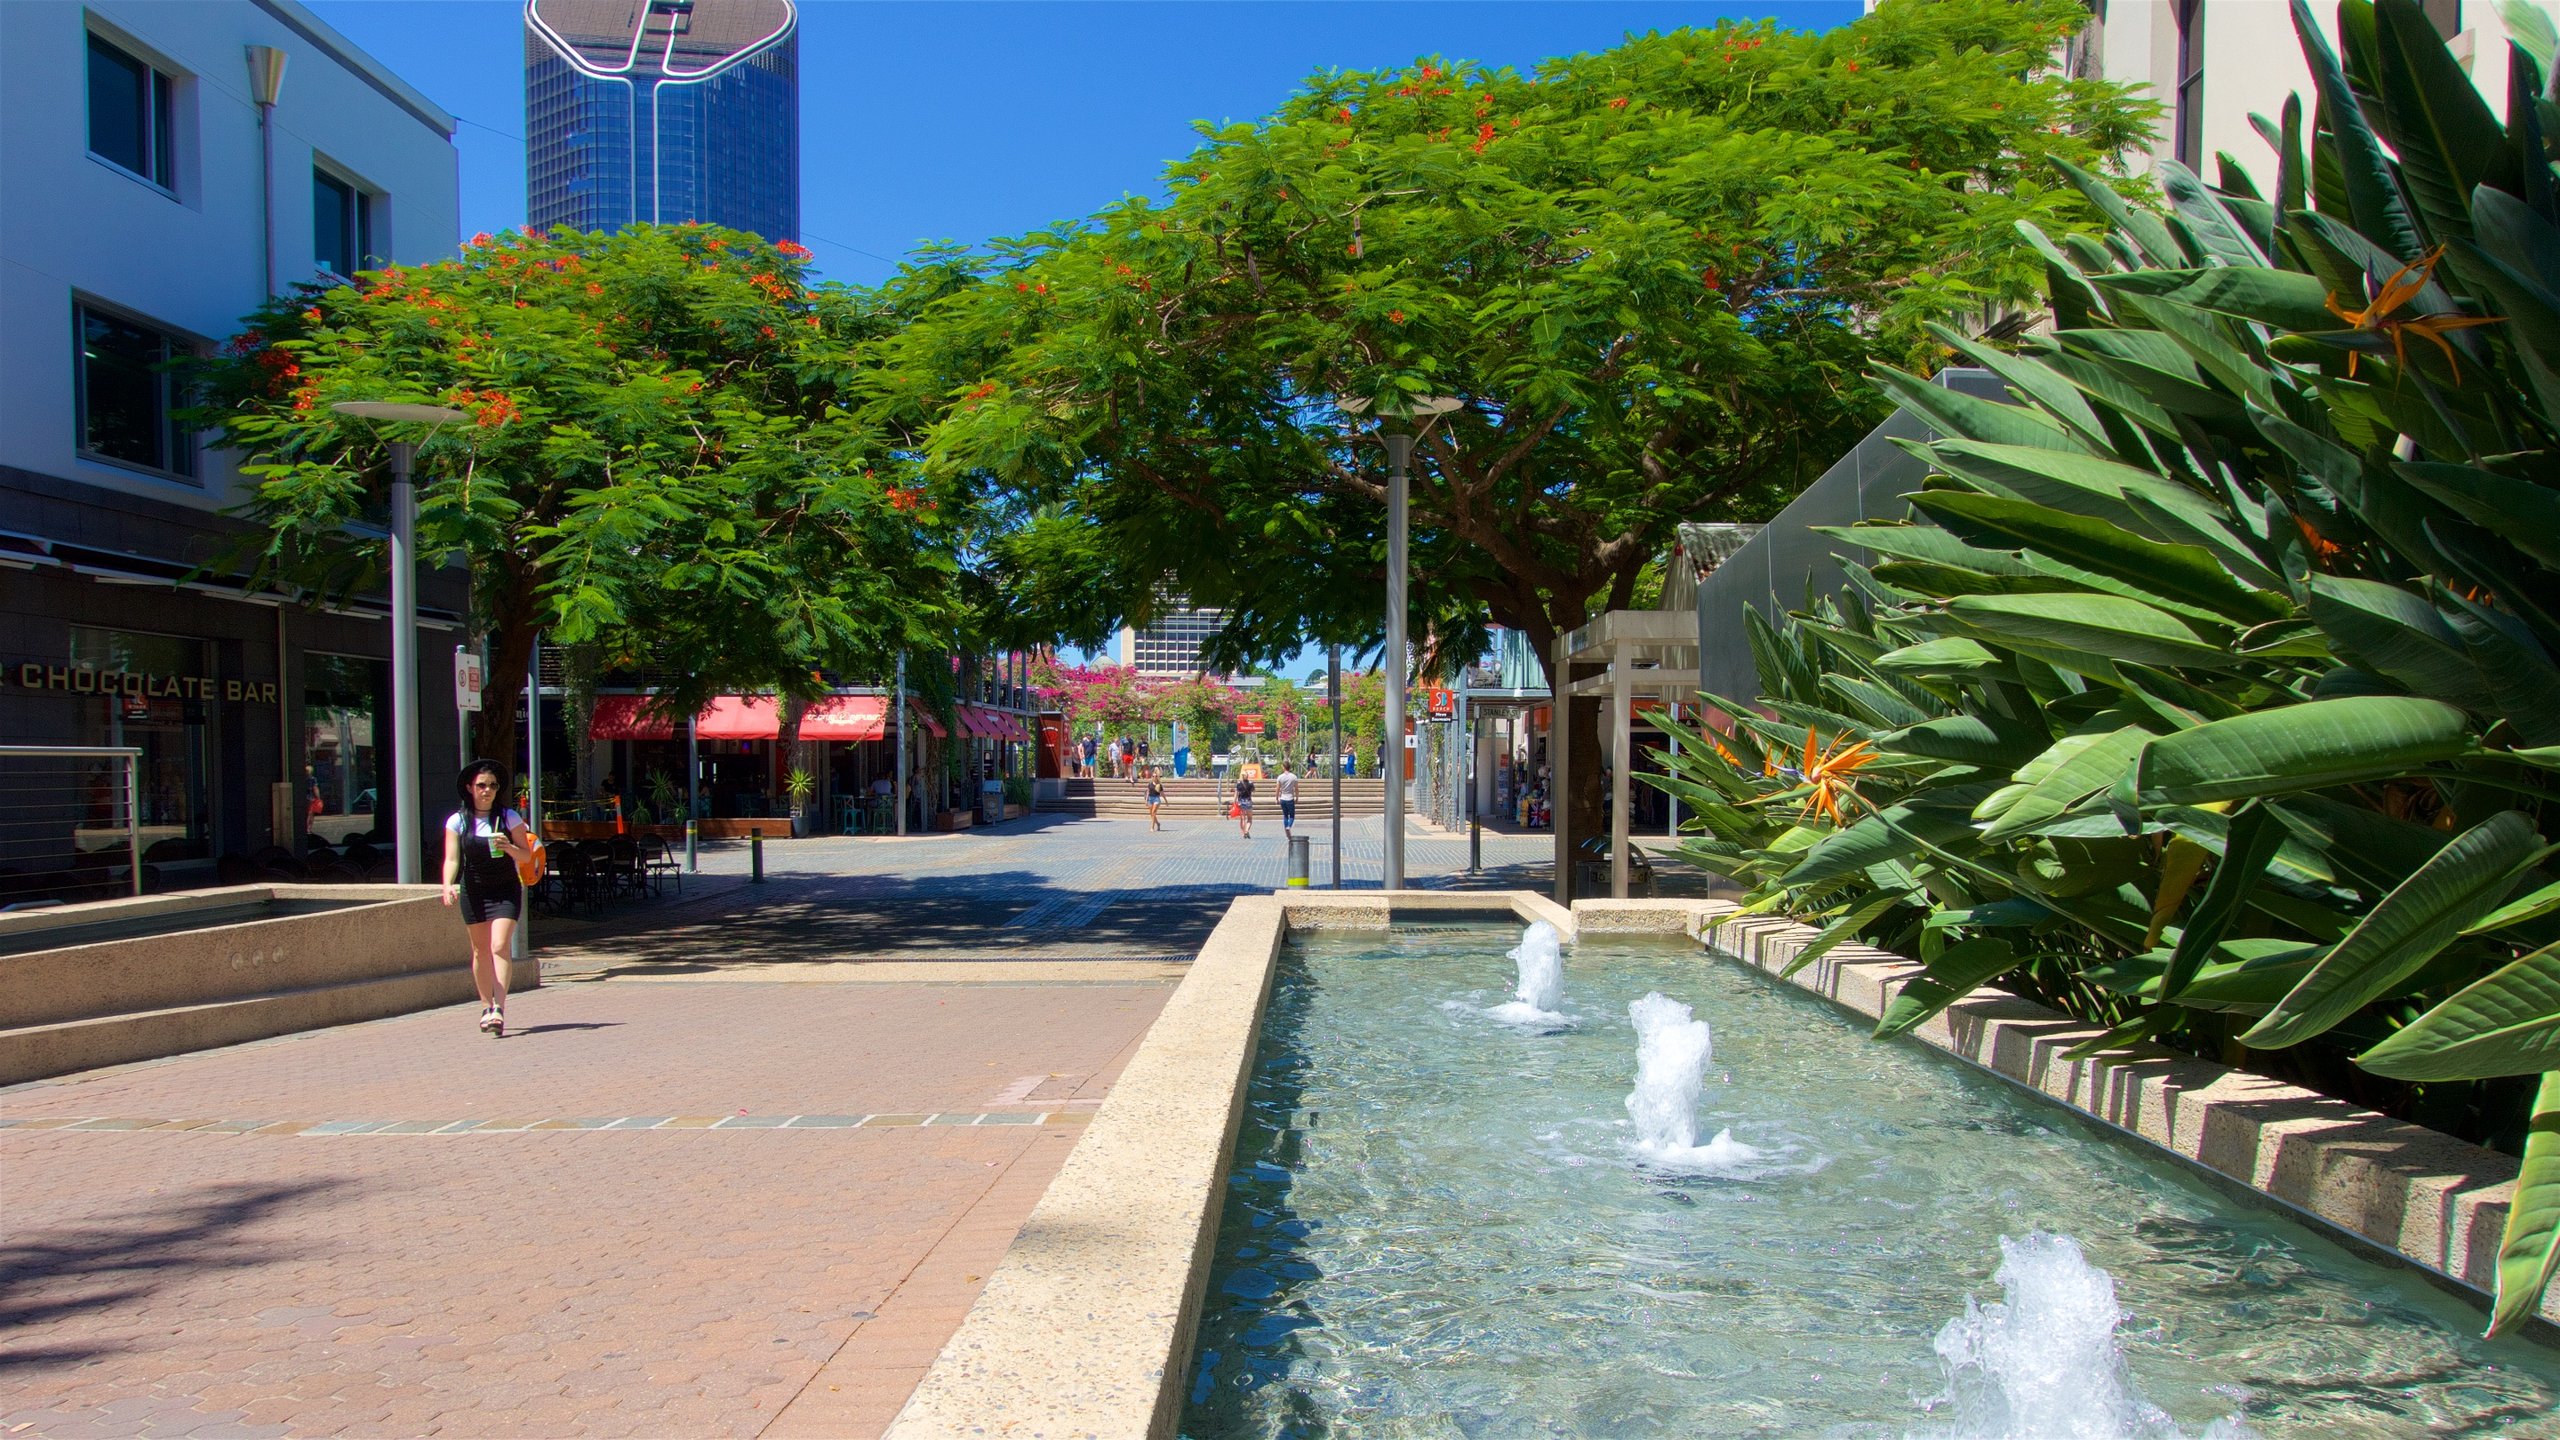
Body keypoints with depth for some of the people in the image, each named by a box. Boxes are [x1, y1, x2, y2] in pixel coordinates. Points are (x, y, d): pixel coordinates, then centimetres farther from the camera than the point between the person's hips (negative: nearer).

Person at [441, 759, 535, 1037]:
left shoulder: (509, 818, -2)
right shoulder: (457, 821, 0)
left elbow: (527, 855, 1)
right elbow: (452, 859, -6)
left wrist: (508, 847, -19)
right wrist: (448, 885, -23)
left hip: (505, 891, -2)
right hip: (472, 892, 2)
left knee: (500, 947, -14)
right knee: (480, 951, 10)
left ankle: (499, 1009, -19)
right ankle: (486, 1007, 24)